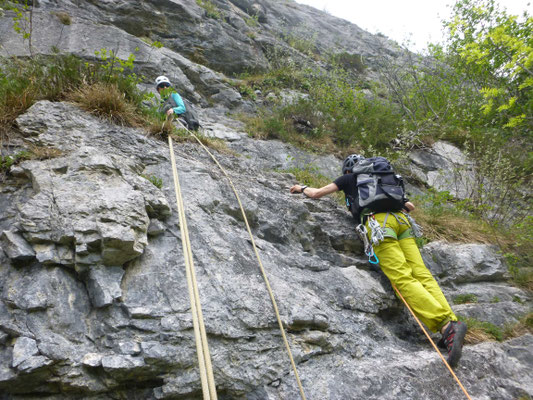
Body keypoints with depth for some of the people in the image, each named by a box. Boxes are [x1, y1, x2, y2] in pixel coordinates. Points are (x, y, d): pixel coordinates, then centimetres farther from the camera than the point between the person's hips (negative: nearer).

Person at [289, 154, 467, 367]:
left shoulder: (348, 179, 24)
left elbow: (316, 193, 27)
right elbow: (410, 206, 43)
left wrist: (302, 188, 48)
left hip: (378, 222, -6)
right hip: (401, 220, 6)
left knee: (403, 279, -17)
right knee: (421, 274, -6)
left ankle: (446, 324, -33)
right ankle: (450, 322, -24)